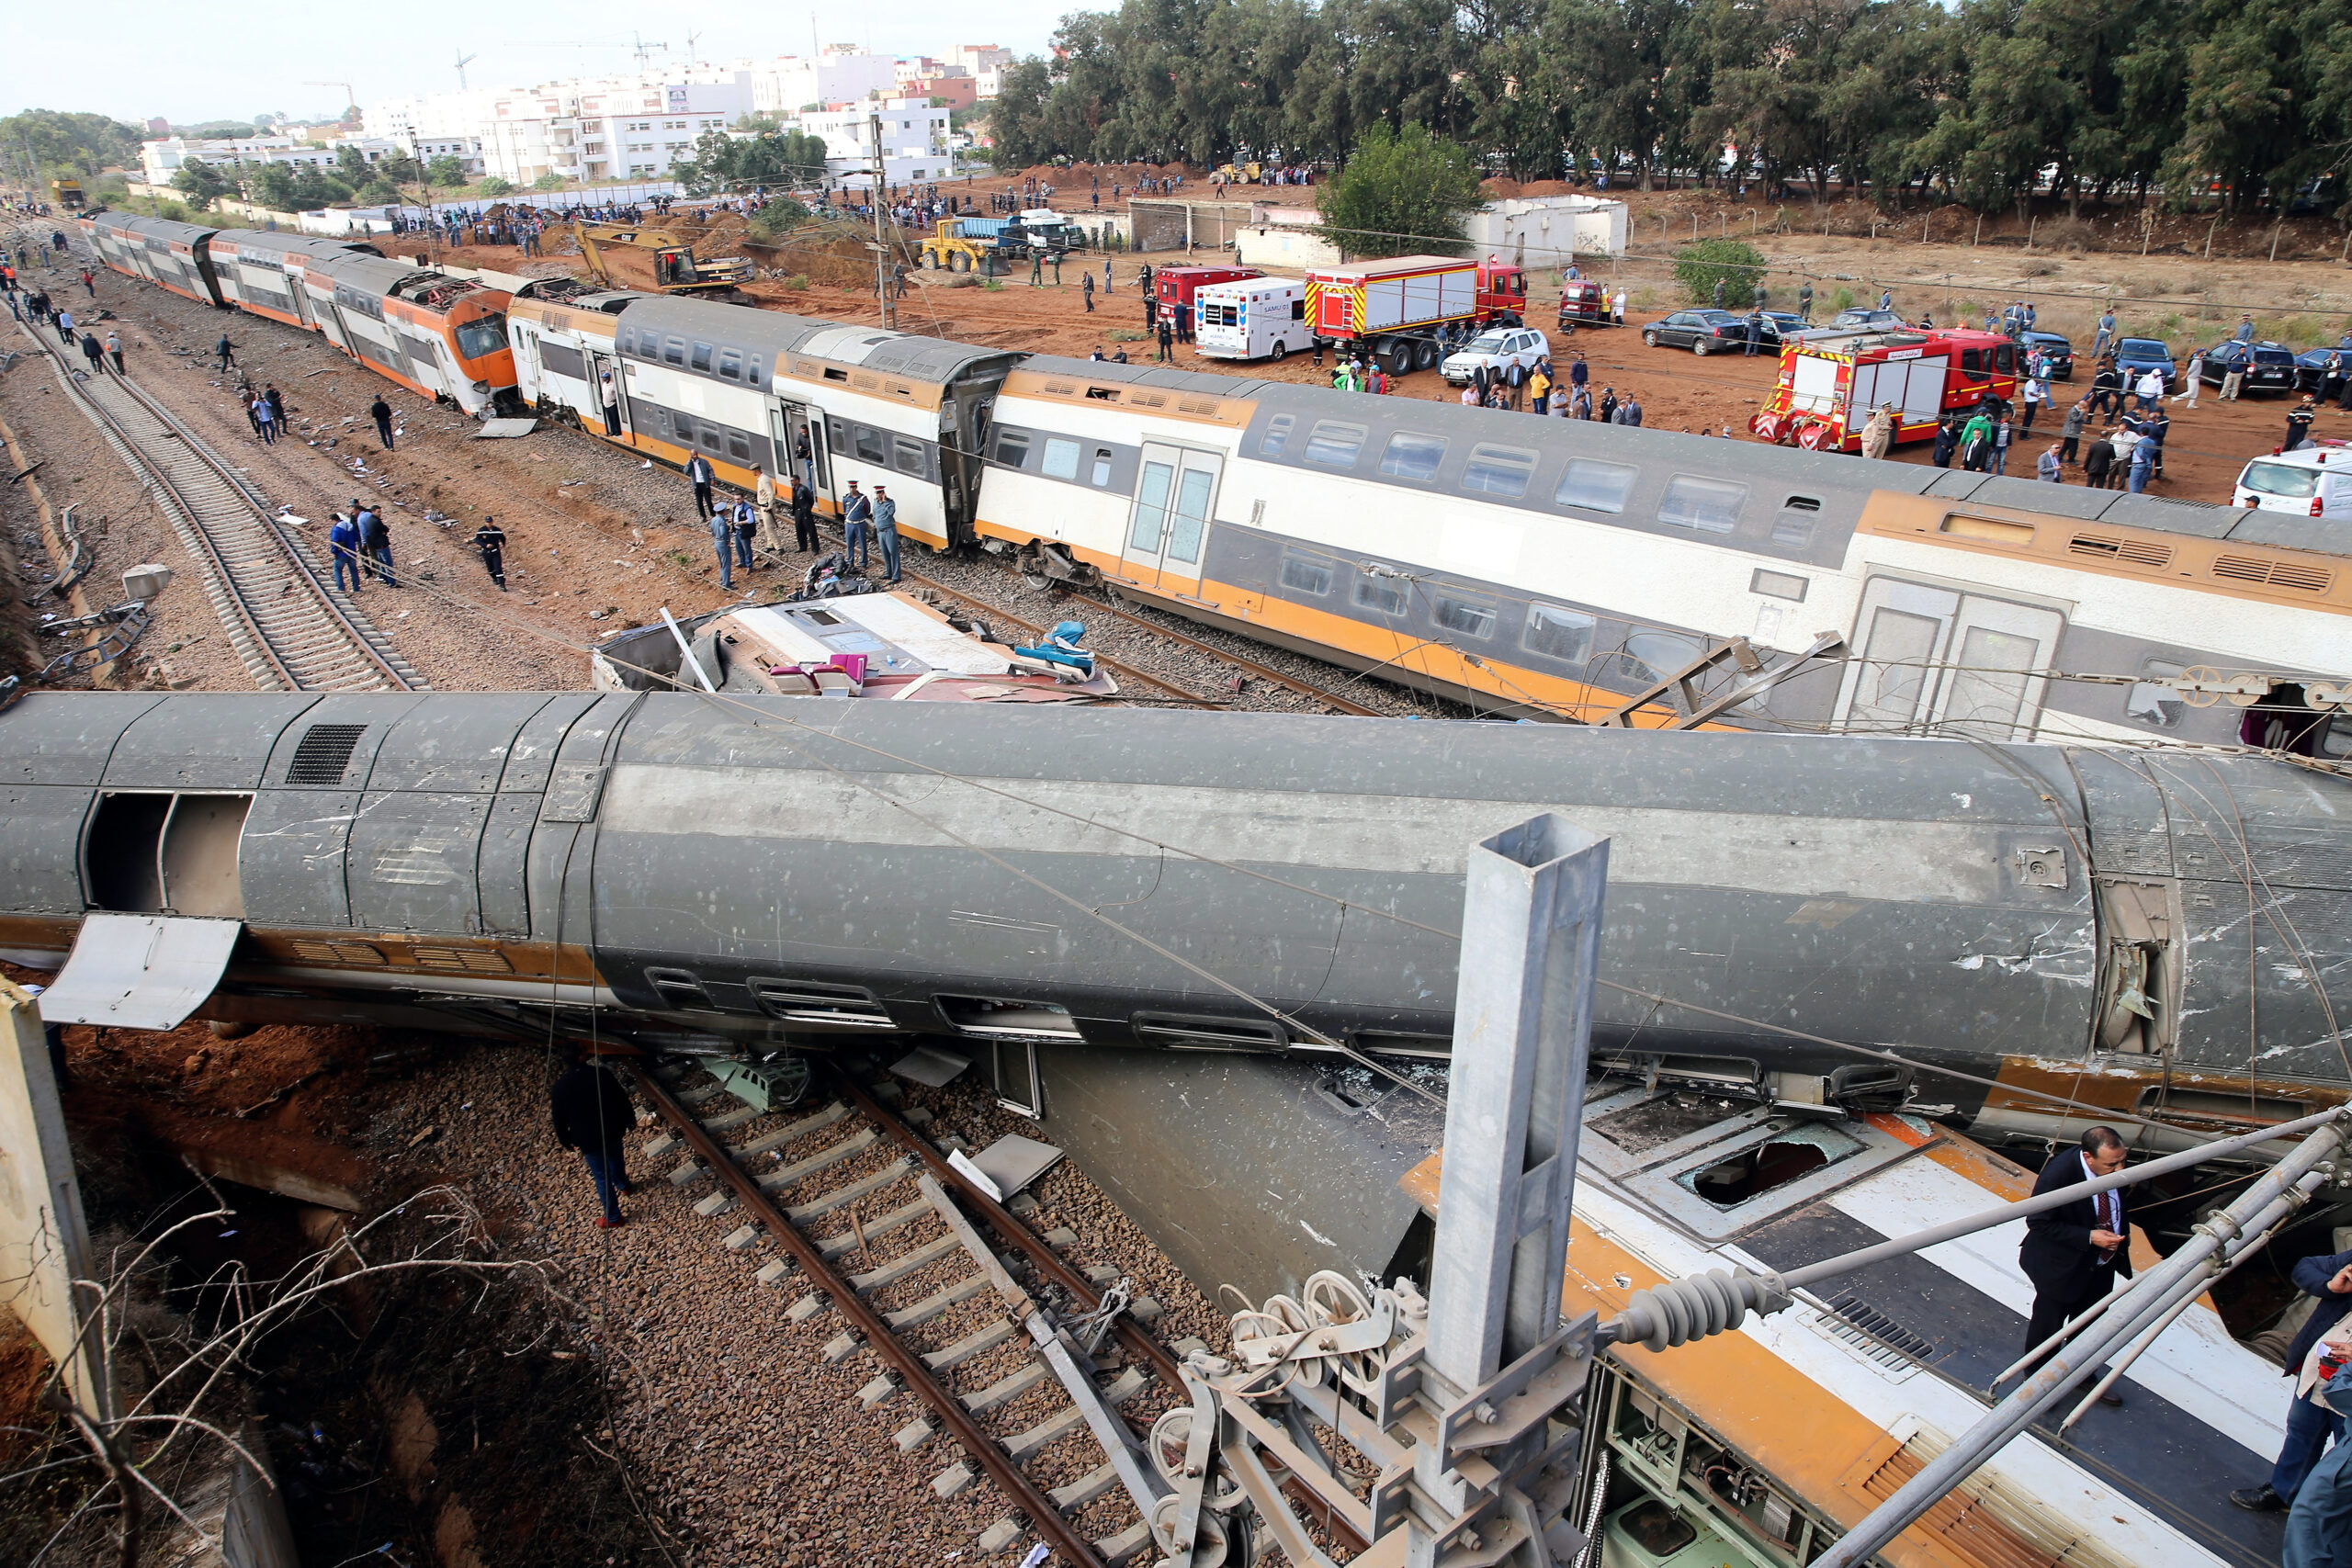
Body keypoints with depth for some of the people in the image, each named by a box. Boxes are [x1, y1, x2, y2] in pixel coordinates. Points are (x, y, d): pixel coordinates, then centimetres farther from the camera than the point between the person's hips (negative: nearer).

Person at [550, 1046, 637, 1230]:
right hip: (613, 1130, 3)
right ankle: (623, 1184, 60)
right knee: (616, 1158, 33)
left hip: (588, 1140, -3)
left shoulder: (560, 1088, -16)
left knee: (601, 1177, 9)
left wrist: (565, 1141, 10)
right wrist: (630, 1118, 15)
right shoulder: (602, 1074, -12)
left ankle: (612, 1217, 20)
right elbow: (622, 1099, -2)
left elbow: (559, 1120, -7)